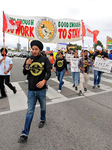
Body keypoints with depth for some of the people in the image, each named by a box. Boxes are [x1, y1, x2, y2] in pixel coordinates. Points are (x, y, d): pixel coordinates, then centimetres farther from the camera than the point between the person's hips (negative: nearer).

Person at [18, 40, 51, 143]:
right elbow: (24, 73, 5)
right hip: (31, 90, 1)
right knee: (30, 111, 4)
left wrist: (44, 81, -24)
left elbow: (49, 73, -6)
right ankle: (25, 134, 12)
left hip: (41, 89, -1)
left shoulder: (45, 59, -5)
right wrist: (27, 65, -15)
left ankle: (43, 120, 49)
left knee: (43, 107, 20)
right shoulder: (29, 59, 3)